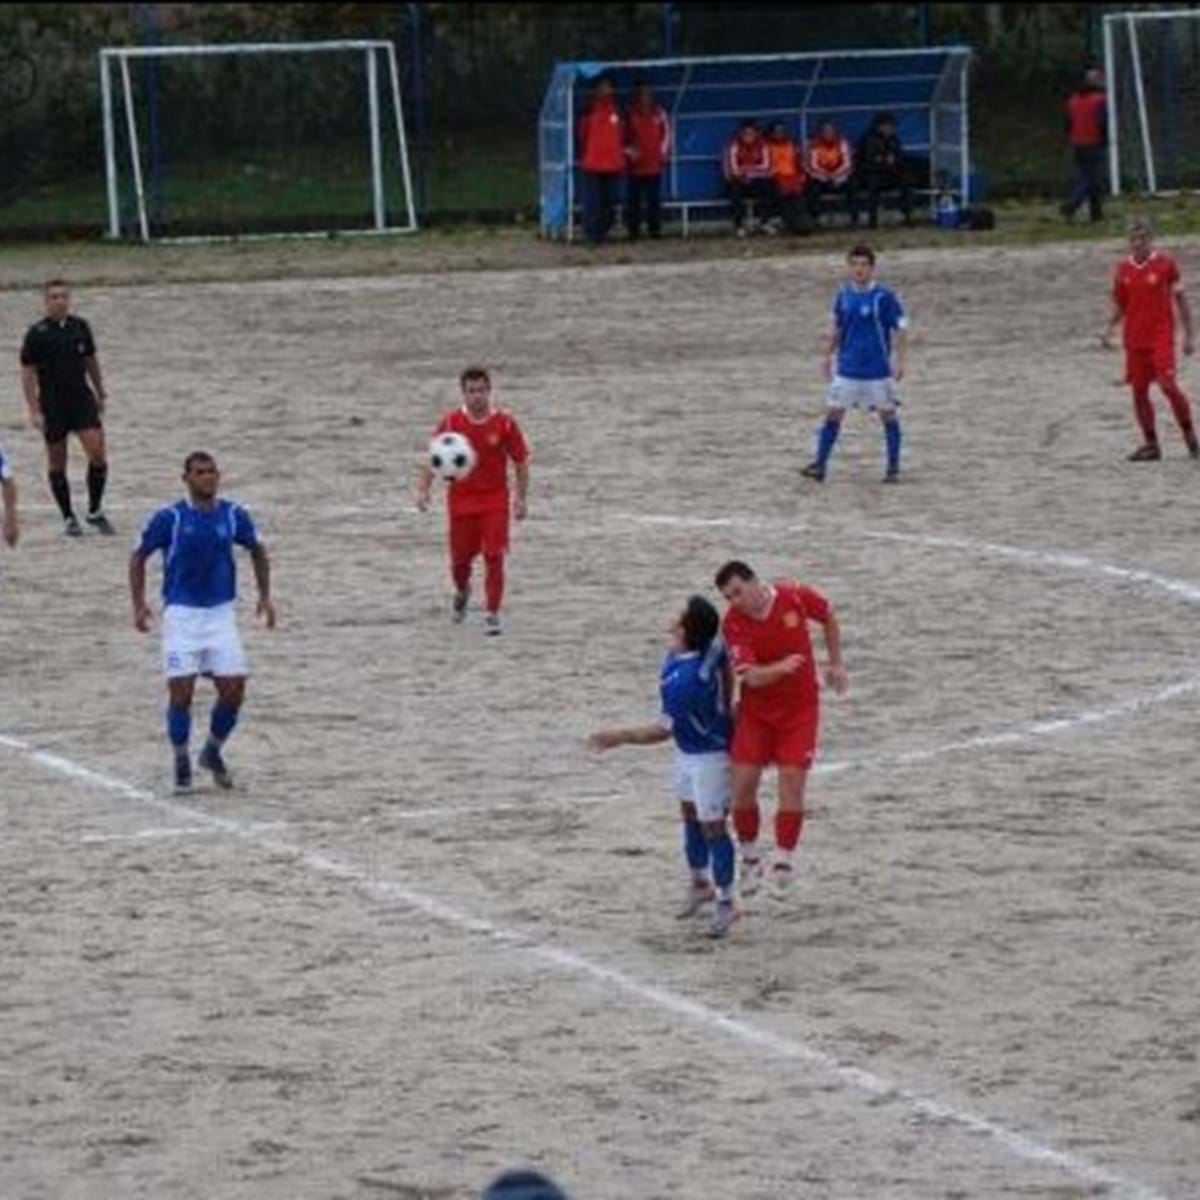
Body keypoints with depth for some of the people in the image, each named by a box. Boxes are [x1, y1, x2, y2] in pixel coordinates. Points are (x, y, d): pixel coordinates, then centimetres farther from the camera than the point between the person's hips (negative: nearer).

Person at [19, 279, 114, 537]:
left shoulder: (80, 327, 4)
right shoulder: (37, 334, -7)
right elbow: (27, 373, -6)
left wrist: (100, 393, 21)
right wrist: (34, 411, -12)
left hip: (82, 399, 2)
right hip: (52, 404, -2)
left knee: (97, 453, -11)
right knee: (57, 463, 5)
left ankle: (95, 511, 5)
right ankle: (68, 518, 18)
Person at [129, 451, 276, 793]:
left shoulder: (233, 515, 2)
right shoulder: (170, 518, -6)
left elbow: (257, 550, 19)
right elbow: (139, 556, 4)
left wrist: (265, 596, 12)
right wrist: (139, 604, -5)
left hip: (221, 613, 3)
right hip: (181, 614, -3)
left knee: (233, 690, -3)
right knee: (181, 692, -8)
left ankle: (213, 752, 21)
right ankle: (181, 763, 11)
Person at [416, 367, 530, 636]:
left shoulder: (504, 423, -6)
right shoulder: (451, 422, -4)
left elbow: (521, 461, 0)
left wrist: (522, 498, -4)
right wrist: (423, 489, -9)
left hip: (495, 500, -1)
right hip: (461, 500, 2)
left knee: (494, 557, -12)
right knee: (460, 558, 10)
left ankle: (493, 615, -5)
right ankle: (462, 592, 43)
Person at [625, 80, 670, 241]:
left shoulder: (659, 112, 8)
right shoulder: (630, 114, 2)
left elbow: (666, 133, 13)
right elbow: (623, 136, 5)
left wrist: (663, 152, 5)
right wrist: (629, 152, -6)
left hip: (655, 165, 2)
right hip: (635, 165, -2)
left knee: (654, 200, 3)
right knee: (633, 200, -3)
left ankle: (655, 228, 8)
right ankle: (633, 230, 2)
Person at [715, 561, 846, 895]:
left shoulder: (794, 596, -15)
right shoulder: (733, 624, -17)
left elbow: (828, 617, 7)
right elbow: (751, 676, -24)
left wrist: (835, 664, 10)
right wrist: (781, 668, -43)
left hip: (800, 707, 0)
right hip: (756, 710, 0)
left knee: (792, 781, -9)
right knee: (743, 784, -4)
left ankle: (783, 859, 4)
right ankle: (750, 859, 15)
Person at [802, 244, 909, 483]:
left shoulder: (884, 297, -10)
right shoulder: (844, 294, 3)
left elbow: (900, 329, -7)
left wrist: (899, 361, -13)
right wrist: (828, 355, 14)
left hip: (878, 368, -4)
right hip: (847, 369, 4)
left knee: (888, 414, 5)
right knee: (833, 412, 0)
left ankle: (893, 468, 16)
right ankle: (820, 464, 4)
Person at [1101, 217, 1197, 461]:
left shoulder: (1165, 263, -3)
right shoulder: (1123, 269, 8)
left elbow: (1181, 299, 2)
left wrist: (1189, 335, -1)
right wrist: (1109, 330, 1)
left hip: (1162, 337, -4)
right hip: (1135, 340, 4)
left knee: (1168, 385, -15)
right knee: (1139, 391, 3)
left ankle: (1189, 433, 5)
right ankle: (1150, 444, 14)